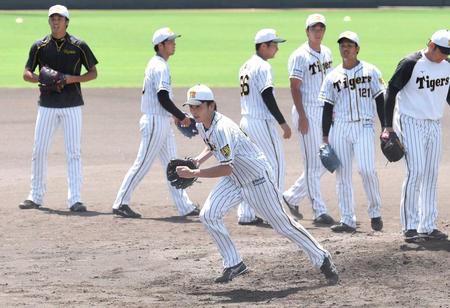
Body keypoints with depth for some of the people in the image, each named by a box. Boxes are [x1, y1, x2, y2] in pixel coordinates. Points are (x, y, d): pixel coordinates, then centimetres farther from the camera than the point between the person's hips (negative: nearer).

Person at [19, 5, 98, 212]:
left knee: (73, 152, -5)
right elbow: (26, 74, 7)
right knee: (39, 150, 3)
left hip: (72, 105, -2)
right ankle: (36, 196, 14)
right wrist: (42, 79, -14)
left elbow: (93, 73, 4)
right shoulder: (40, 46, 4)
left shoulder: (79, 46, 0)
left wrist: (72, 79, -13)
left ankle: (74, 199, -5)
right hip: (47, 105, 2)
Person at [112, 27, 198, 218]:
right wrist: (182, 117, -16)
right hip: (156, 122, -11)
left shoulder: (155, 64, 15)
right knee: (143, 164, -6)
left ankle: (184, 206, 13)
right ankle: (121, 203, -1)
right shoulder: (160, 67, -16)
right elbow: (163, 97, -23)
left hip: (162, 122, 11)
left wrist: (173, 115, 19)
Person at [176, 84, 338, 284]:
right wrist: (200, 159, -1)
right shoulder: (201, 125, -4)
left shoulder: (222, 128, -32)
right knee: (208, 215, -8)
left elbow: (226, 168, -38)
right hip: (234, 180, 8)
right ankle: (234, 265, 2)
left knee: (282, 224, 0)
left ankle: (322, 259, 17)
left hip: (257, 179, -8)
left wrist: (193, 173, -37)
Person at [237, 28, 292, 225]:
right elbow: (267, 97, -20)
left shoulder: (245, 67, 15)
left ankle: (245, 214, 10)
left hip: (246, 121, 9)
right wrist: (283, 123, -17)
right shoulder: (263, 67, -13)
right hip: (262, 123, -9)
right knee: (276, 164, -1)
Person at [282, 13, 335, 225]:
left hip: (325, 112, 8)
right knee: (313, 164, -5)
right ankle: (319, 212, -4)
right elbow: (295, 88, -14)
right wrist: (302, 117, -19)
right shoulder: (300, 56, -10)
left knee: (324, 162, 9)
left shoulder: (327, 53, 13)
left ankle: (292, 197, 23)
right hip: (308, 112, -8)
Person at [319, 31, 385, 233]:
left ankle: (375, 212, 1)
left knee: (366, 169, -18)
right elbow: (327, 108, 10)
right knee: (342, 174, 0)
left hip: (364, 126, -3)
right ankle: (348, 220, 4)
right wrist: (325, 137, 5)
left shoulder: (370, 71, 5)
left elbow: (380, 101, 4)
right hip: (339, 127, 3)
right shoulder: (332, 77, 10)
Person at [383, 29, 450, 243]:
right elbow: (391, 91, -10)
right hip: (411, 123, -6)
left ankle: (427, 227, 10)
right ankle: (410, 227, -10)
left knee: (431, 175, 6)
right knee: (416, 171, -14)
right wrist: (388, 126, -14)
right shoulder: (411, 64, -13)